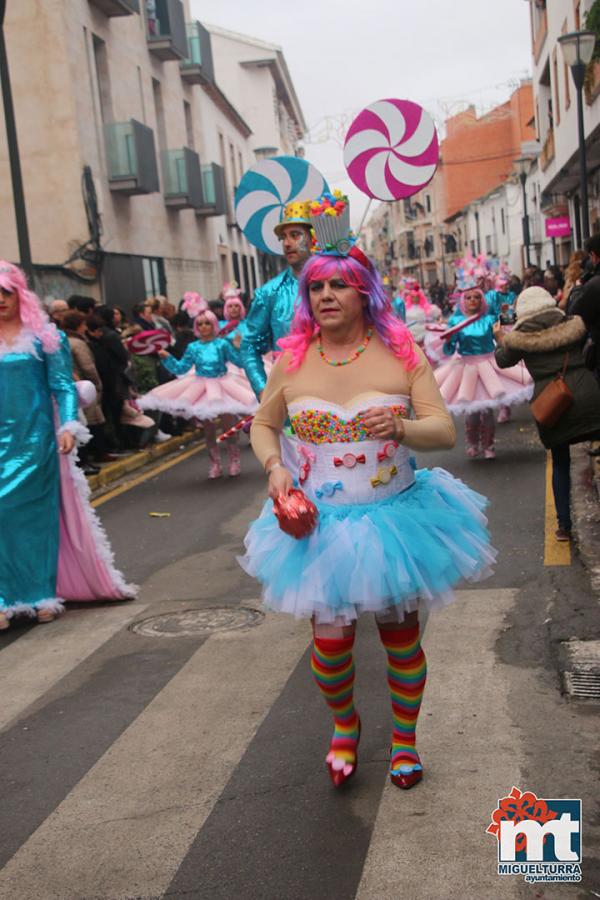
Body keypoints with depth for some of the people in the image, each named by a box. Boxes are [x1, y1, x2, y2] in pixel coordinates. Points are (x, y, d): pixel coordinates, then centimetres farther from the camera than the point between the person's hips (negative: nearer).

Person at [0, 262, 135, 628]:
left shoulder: (44, 335, -1)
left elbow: (64, 385, -3)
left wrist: (68, 426, -15)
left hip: (35, 439, -2)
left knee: (37, 513, 4)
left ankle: (41, 594, 15)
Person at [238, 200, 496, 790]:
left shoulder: (401, 354, -6)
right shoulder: (290, 360, -1)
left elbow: (445, 431, -8)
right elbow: (263, 425, 13)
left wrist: (401, 427, -28)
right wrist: (274, 465, -7)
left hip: (394, 516, -1)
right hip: (320, 522, 1)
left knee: (401, 633, 10)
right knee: (330, 639, 4)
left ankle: (404, 738, 36)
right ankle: (343, 724, 38)